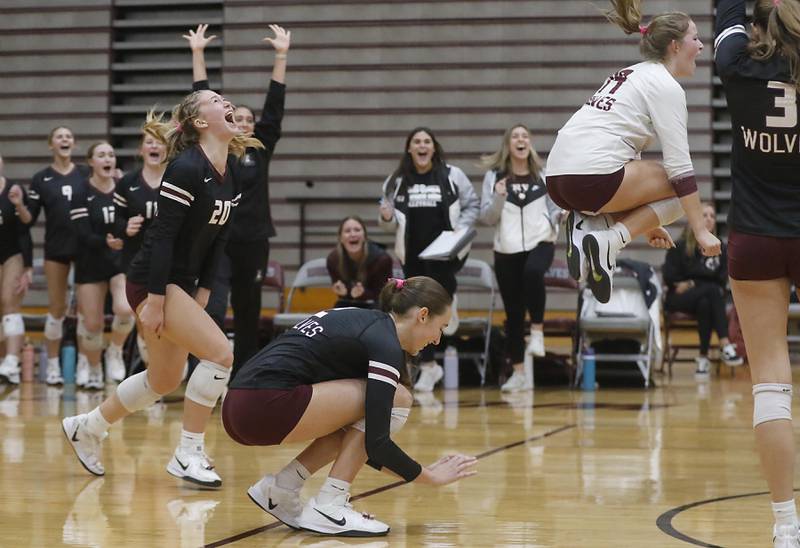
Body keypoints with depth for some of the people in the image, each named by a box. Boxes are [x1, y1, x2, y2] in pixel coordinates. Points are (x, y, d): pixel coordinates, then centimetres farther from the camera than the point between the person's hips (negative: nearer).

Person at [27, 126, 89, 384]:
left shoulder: (86, 174, 6)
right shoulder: (40, 179, 4)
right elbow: (29, 218, 3)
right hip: (56, 248, 0)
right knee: (56, 307, 3)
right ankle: (53, 365, 11)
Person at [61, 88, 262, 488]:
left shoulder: (230, 177, 7)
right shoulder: (186, 168, -19)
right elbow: (163, 234, -21)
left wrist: (201, 298, 9)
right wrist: (154, 302, -21)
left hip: (181, 285, 9)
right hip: (152, 284, -9)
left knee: (164, 380, 17)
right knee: (220, 353, -17)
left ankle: (86, 427, 35)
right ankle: (188, 455, -7)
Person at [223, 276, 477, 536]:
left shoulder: (365, 321, 22)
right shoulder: (385, 344, -6)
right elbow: (376, 442, -11)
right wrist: (429, 475, 3)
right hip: (266, 407, -9)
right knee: (395, 399, -3)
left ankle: (280, 488, 12)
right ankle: (327, 508, -2)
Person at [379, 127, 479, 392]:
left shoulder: (452, 175, 0)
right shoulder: (397, 181, 5)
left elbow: (473, 205, 6)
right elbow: (391, 223, 10)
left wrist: (460, 229, -8)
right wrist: (387, 217, -13)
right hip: (413, 253, 2)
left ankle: (449, 305, 9)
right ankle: (428, 366, 17)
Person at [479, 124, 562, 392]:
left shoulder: (544, 174, 6)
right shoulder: (494, 175, 4)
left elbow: (554, 210, 11)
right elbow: (486, 218, 2)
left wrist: (562, 215, -11)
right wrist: (498, 197, -15)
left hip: (540, 242, -1)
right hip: (507, 249, 1)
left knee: (533, 272, -36)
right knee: (513, 312, 4)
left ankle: (537, 331, -19)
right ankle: (518, 373, 14)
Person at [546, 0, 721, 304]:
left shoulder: (635, 74, 25)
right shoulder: (666, 86, -2)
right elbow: (679, 166, -7)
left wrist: (646, 222, 36)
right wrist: (701, 232, -5)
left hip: (557, 176, 9)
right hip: (594, 176, -9)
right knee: (681, 188, 6)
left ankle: (589, 223, 3)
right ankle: (609, 240, -9)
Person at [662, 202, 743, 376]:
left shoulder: (721, 249, 8)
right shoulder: (680, 247, 1)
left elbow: (722, 280, 2)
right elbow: (669, 277, -3)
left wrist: (691, 284, -8)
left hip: (707, 298, 2)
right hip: (678, 300, -2)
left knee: (705, 304, -37)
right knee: (712, 290, -33)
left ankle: (703, 357, -36)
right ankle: (725, 345, -43)